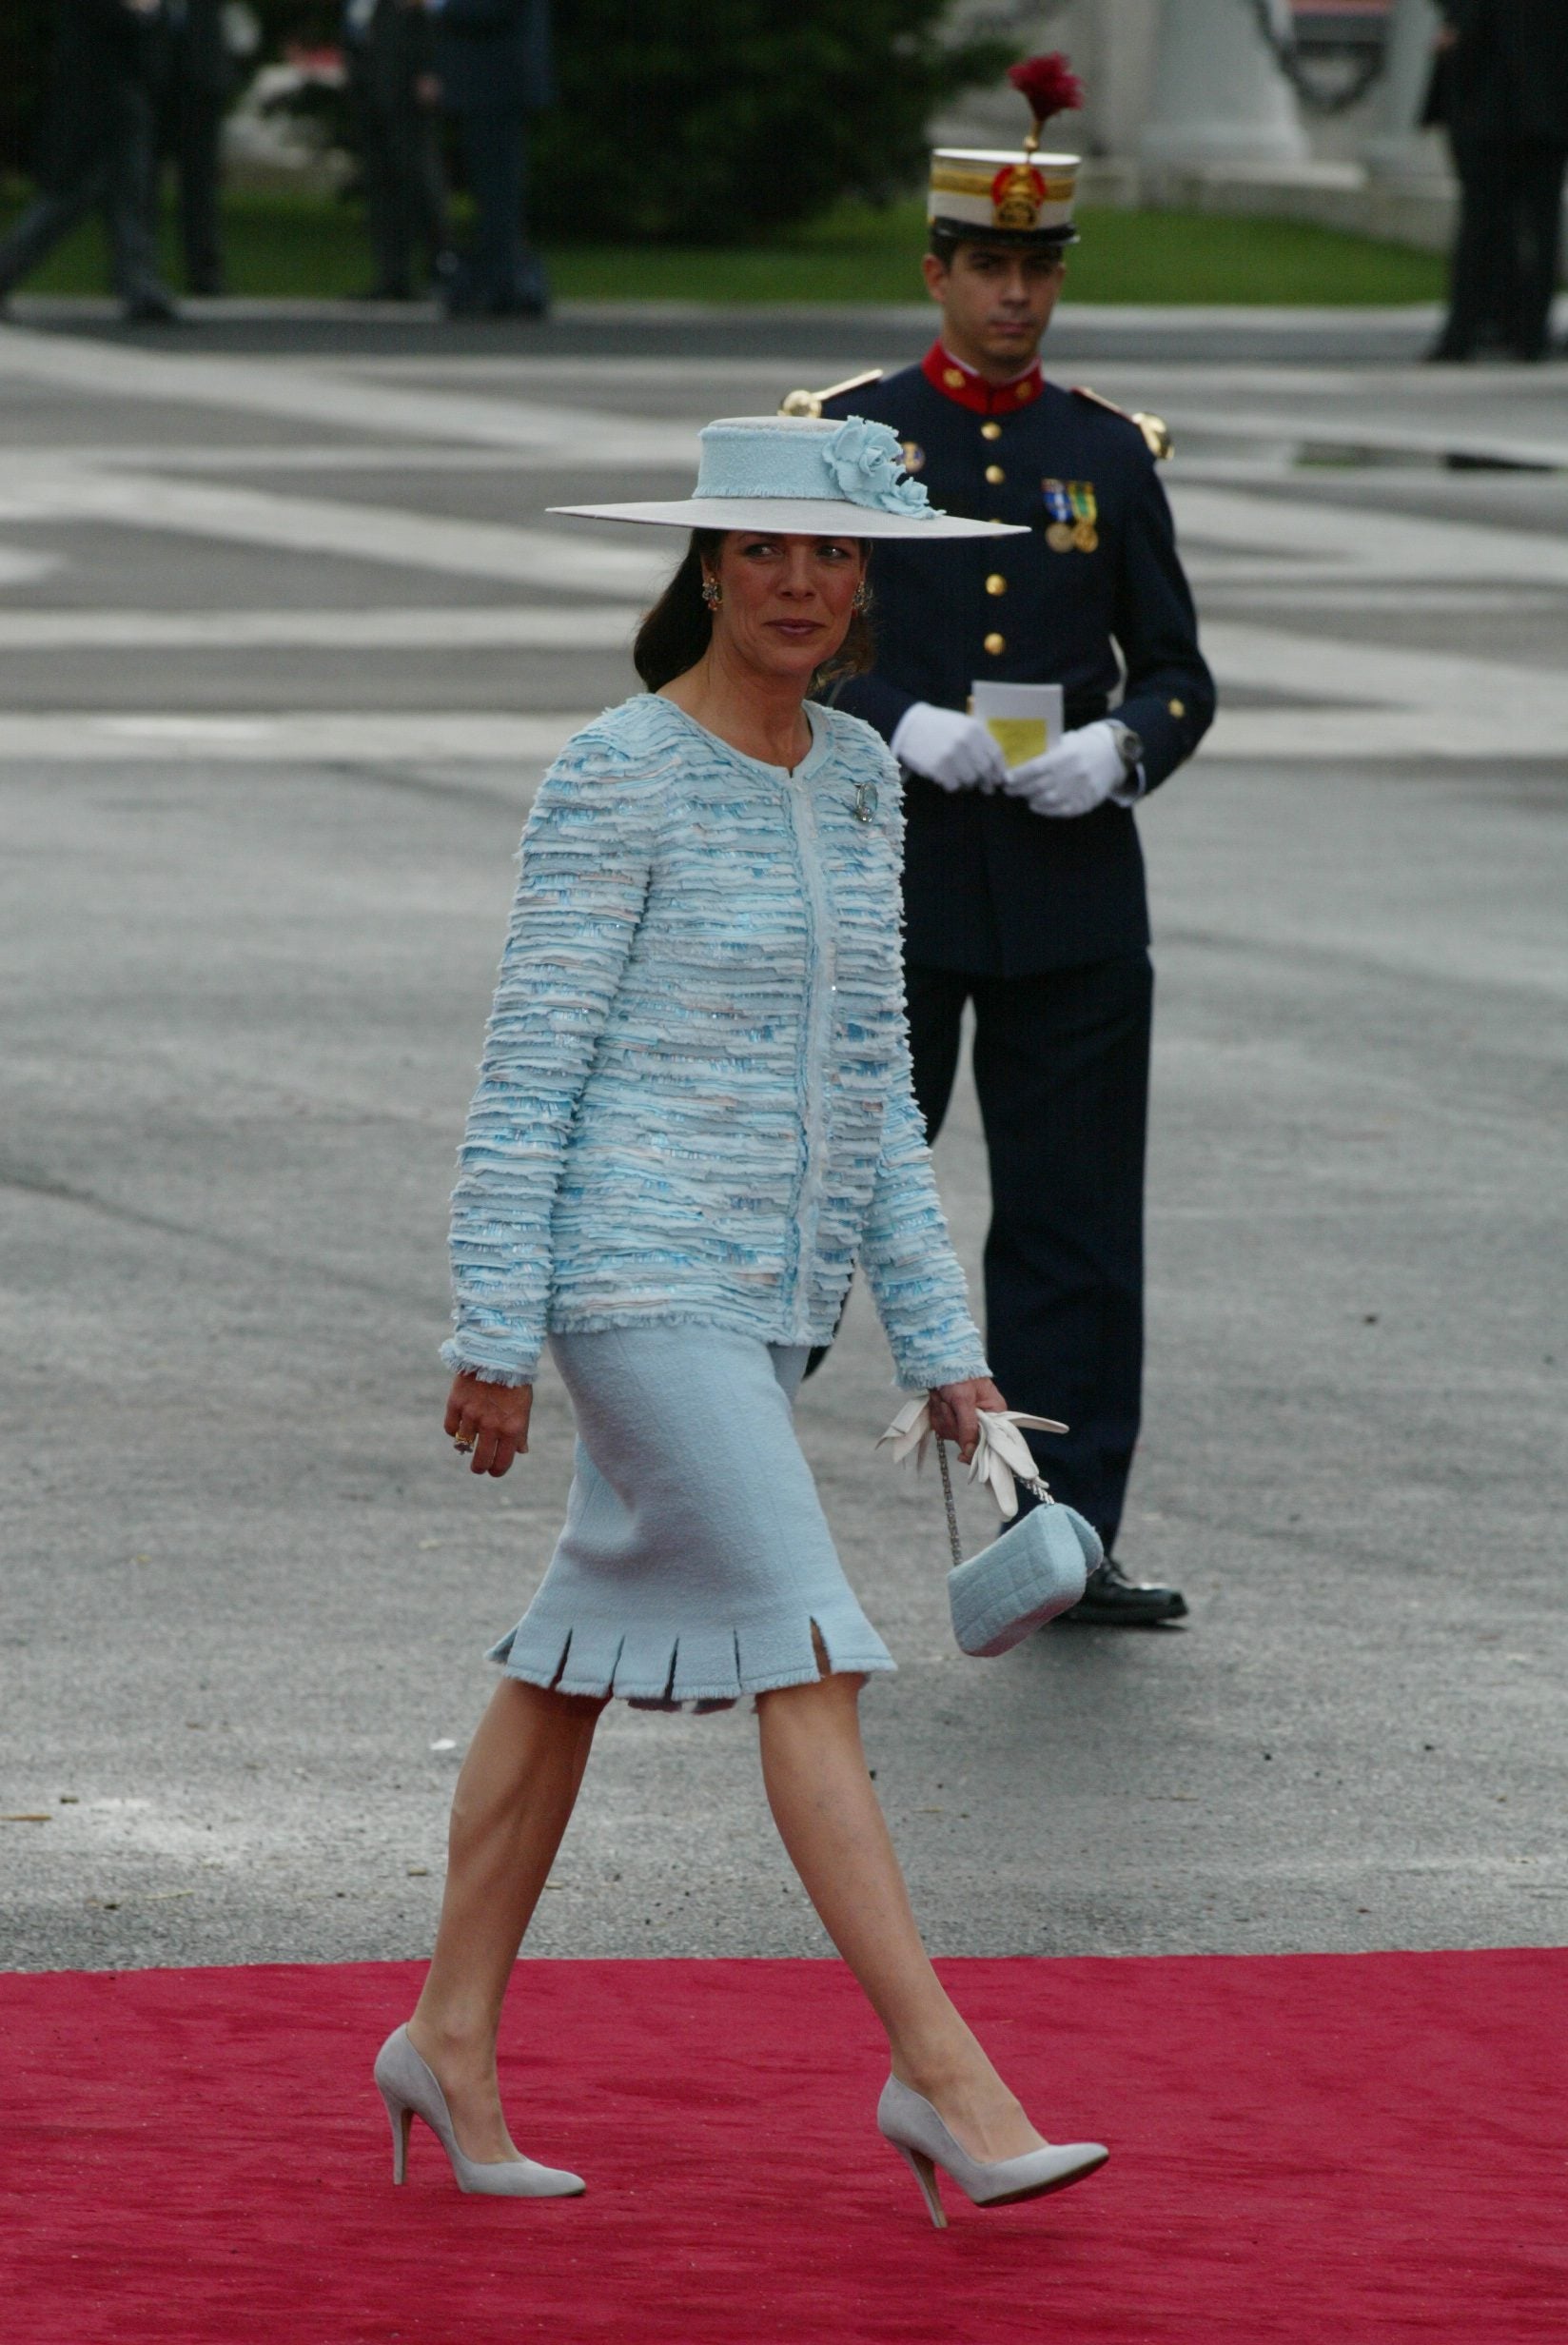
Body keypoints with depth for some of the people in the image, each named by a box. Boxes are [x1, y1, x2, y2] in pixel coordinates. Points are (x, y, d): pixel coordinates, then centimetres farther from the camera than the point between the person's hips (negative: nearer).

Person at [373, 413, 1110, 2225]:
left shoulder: (855, 777, 11)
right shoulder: (617, 780, -10)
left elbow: (871, 1076, 16)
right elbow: (528, 1065, -10)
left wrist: (937, 1334, 13)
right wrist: (495, 1333, -11)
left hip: (770, 1291, 7)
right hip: (641, 1275, -7)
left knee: (580, 1654, 14)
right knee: (808, 1659, -13)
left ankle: (452, 2037, 23)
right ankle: (938, 2072, -15)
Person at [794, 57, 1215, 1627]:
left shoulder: (1110, 456, 8)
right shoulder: (847, 442, 2)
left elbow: (1179, 673, 10)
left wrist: (1120, 750, -11)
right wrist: (897, 727, -17)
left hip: (1071, 890, 2)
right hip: (893, 891, -2)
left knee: (1075, 1225, 1)